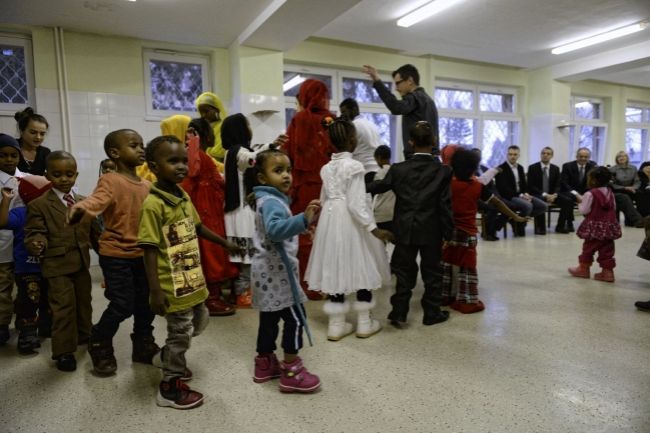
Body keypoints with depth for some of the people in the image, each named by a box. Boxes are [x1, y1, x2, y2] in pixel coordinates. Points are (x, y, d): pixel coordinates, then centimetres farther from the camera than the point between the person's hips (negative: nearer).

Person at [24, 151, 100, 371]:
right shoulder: (39, 205, -7)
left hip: (82, 262, 5)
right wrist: (36, 244, -33)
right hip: (57, 264, -5)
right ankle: (63, 351, 10)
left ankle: (85, 336, 40)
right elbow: (35, 232, -11)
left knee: (84, 302, 19)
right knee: (63, 307, -3)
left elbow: (94, 231, 12)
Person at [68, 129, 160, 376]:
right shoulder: (110, 181, -14)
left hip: (142, 254, 7)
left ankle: (144, 346, 32)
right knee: (123, 305, -3)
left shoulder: (147, 185, 8)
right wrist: (80, 207, -55)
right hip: (116, 255, -7)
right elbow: (98, 199, -35)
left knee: (146, 302, 13)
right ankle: (99, 346, 23)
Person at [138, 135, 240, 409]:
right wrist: (156, 291, -22)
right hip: (173, 287, -8)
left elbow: (198, 227, 19)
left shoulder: (184, 197, 4)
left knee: (199, 322, 24)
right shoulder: (153, 204, -20)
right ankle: (170, 387, 27)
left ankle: (170, 357, 48)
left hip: (193, 281, 8)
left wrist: (225, 243, 26)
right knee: (181, 333, 6)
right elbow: (150, 250, -21)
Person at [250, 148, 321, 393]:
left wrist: (301, 225, 33)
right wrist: (303, 220, -52)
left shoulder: (268, 199, 15)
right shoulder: (271, 201, -19)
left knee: (269, 318, 18)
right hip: (276, 271, -10)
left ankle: (265, 364, 31)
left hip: (268, 271, 11)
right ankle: (291, 372, 6)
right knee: (295, 319, -3)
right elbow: (275, 229, -41)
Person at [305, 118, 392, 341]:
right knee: (361, 266, 8)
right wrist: (374, 228, -19)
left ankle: (336, 324, 18)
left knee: (336, 268, 11)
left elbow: (324, 200, 11)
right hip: (352, 222, -6)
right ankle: (364, 323, 19)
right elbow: (356, 203, -19)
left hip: (331, 219, 6)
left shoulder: (326, 168, 7)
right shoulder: (355, 166, -13)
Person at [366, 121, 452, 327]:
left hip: (405, 230, 1)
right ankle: (432, 313, 22)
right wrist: (447, 233, 1)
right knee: (432, 272, 12)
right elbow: (445, 205, -5)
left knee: (403, 272, 10)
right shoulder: (443, 170, -5)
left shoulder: (398, 169, -3)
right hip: (431, 231, -1)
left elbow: (379, 186, 8)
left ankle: (399, 313, 13)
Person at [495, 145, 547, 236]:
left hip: (521, 195, 8)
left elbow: (524, 185, 18)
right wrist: (520, 195, -21)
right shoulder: (501, 169, -9)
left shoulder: (520, 168, 15)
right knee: (528, 206, -32)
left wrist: (526, 194, -5)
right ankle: (518, 224, -8)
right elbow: (503, 189, -17)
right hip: (507, 197, -8)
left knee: (542, 206, -7)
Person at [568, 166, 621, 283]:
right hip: (609, 226, 6)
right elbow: (614, 208, 14)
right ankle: (607, 271, 8)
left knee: (588, 247, 7)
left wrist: (580, 202, 1)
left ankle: (583, 269, 18)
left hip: (594, 226, -6)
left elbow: (584, 210, -15)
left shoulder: (590, 194, -16)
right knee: (607, 249, 7)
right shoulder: (610, 192, 8)